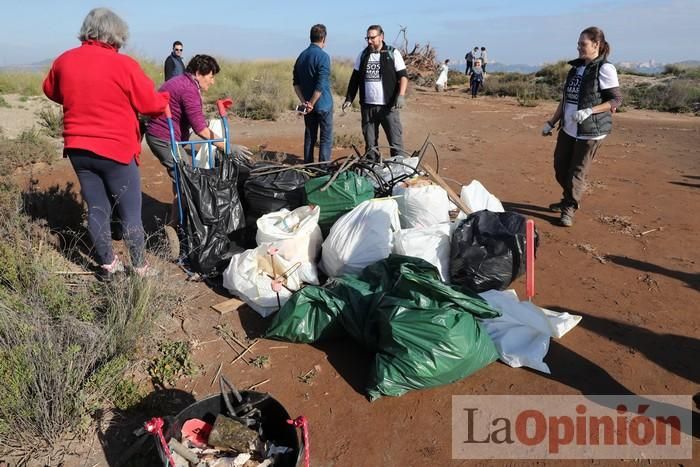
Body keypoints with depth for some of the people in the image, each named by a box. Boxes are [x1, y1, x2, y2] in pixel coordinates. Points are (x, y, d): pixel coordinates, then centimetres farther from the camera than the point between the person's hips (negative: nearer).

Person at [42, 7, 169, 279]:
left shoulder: (64, 61, 4)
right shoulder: (123, 64, -13)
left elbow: (51, 92, 21)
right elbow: (151, 103, -7)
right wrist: (164, 99, 14)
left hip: (78, 149, 5)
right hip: (116, 149, -5)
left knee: (96, 210, 14)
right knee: (130, 213, 6)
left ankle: (107, 265, 24)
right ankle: (140, 268, 16)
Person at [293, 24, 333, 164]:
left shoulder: (301, 56, 9)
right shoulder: (323, 56, -13)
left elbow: (296, 82, 6)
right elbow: (321, 85, -20)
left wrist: (304, 102, 0)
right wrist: (311, 103, -13)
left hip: (308, 104, 7)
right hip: (323, 104, -6)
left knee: (309, 137, 13)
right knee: (326, 138, 0)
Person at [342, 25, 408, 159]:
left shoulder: (393, 53, 0)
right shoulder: (363, 55, 12)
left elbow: (403, 76, -4)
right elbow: (355, 78, 16)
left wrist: (401, 95, -18)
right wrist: (349, 99, 9)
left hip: (388, 106, -4)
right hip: (367, 106, 4)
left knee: (396, 142, -3)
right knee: (370, 144, 10)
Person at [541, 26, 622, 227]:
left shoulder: (604, 69, -10)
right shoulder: (576, 67, 11)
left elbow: (616, 100, -12)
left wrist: (589, 111, -24)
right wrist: (551, 122, 13)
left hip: (589, 131, -7)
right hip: (568, 128, 7)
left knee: (577, 172, -1)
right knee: (560, 167, 14)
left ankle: (569, 209, 13)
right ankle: (569, 200, 35)